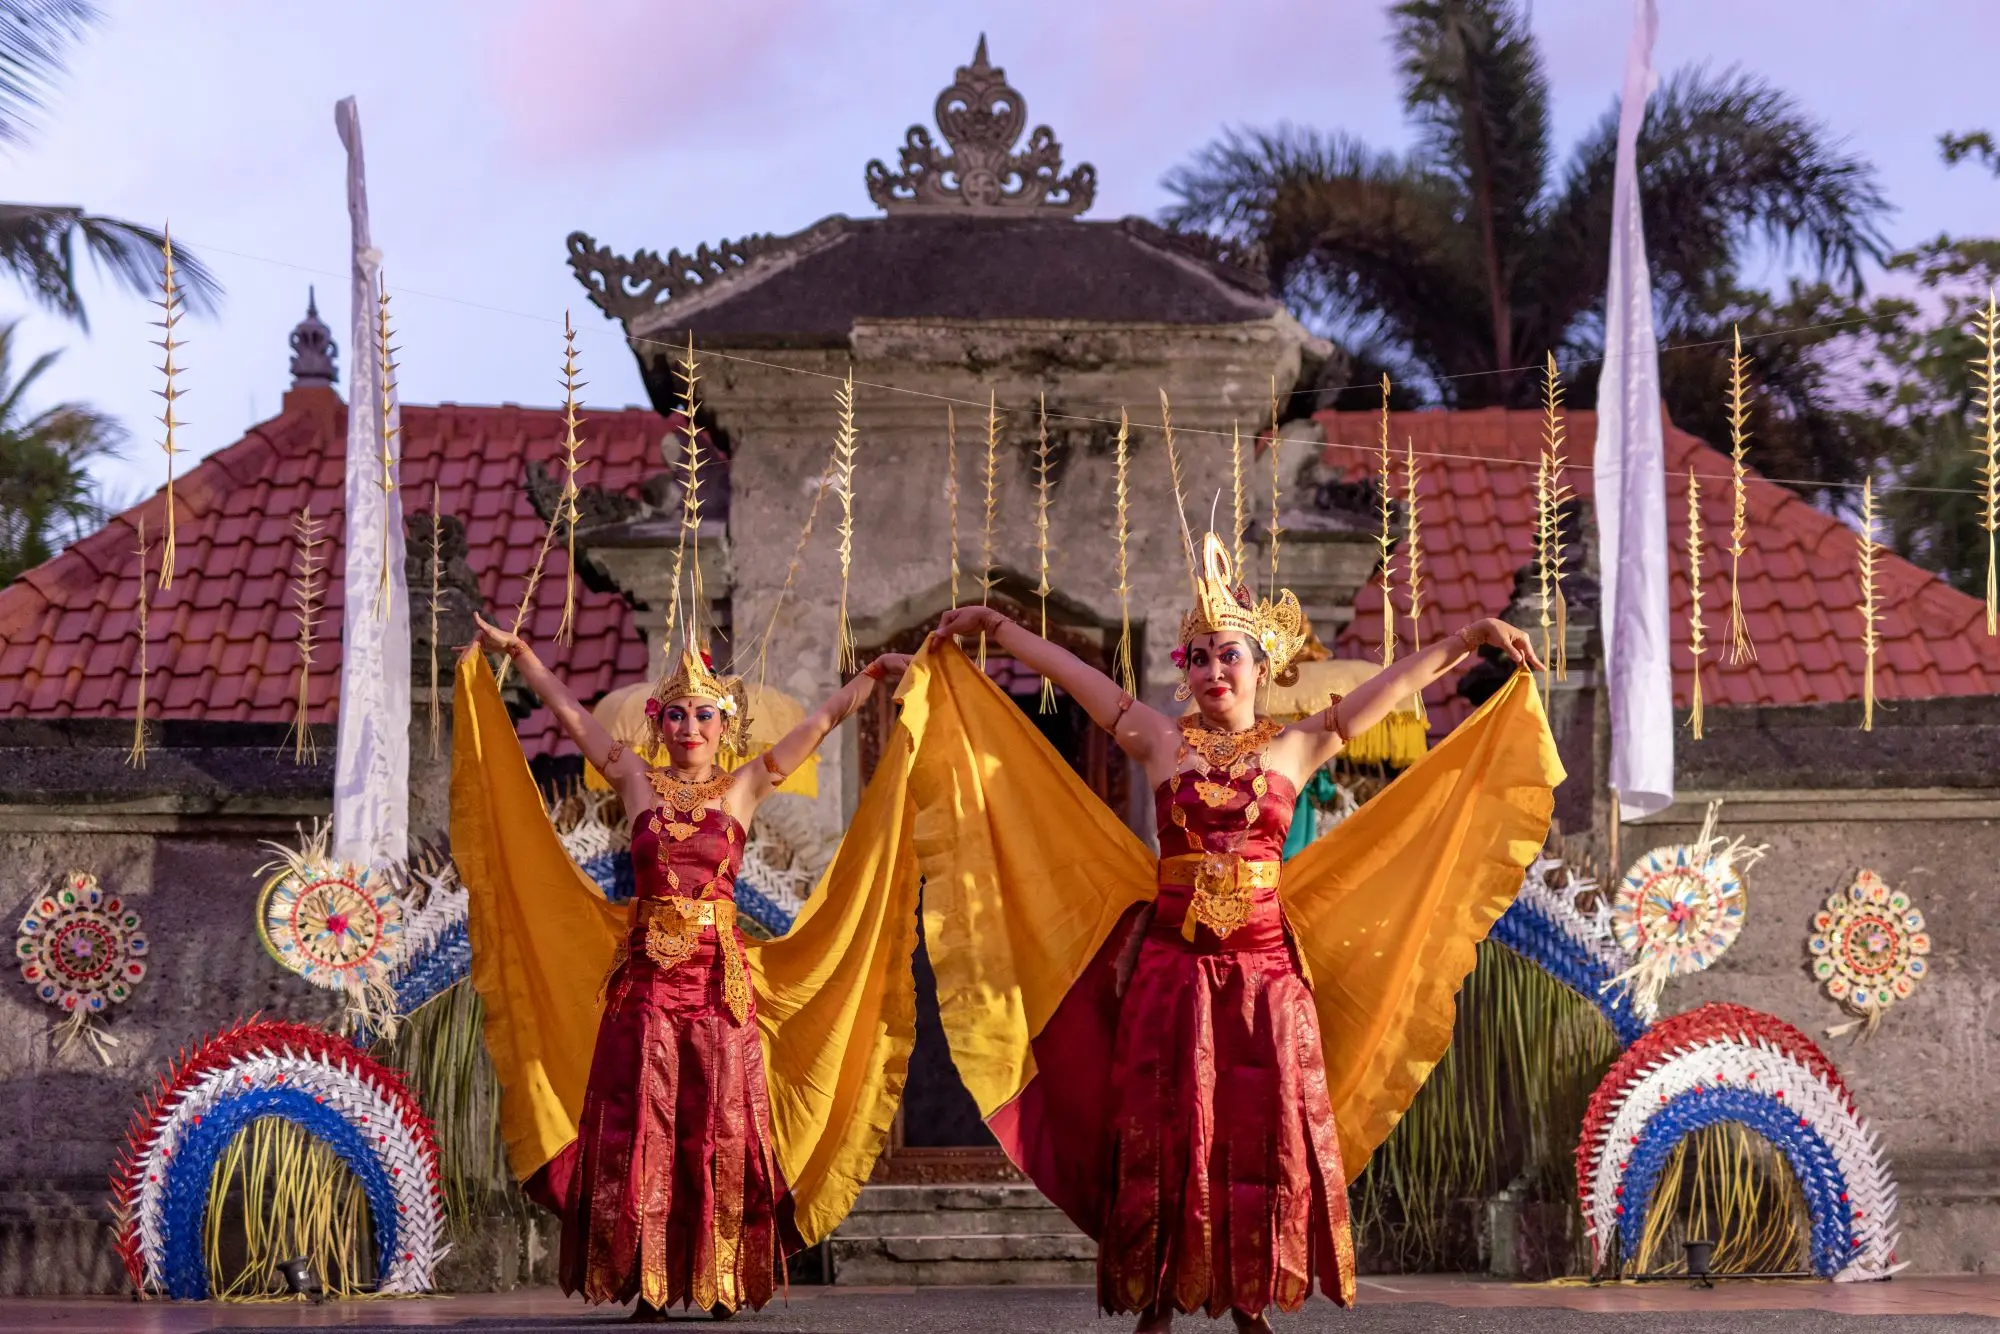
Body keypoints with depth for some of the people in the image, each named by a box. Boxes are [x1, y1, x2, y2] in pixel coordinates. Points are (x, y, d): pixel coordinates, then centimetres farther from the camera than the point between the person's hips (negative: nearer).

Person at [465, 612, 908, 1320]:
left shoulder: (745, 787, 8)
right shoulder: (637, 782, 9)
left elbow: (826, 717, 8)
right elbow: (570, 712, 12)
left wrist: (878, 671, 6)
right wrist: (518, 652, 11)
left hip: (718, 973, 0)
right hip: (648, 971, 0)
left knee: (718, 1125, 0)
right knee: (641, 1124, -2)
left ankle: (721, 1280, 4)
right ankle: (645, 1284, 1)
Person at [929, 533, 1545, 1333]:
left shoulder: (1296, 747, 6)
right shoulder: (1160, 742, 5)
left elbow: (1401, 681, 5)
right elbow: (1063, 667, 7)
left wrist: (1474, 635, 2)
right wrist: (993, 624, 9)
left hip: (1264, 964, 0)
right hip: (1172, 961, 0)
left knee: (1261, 1134, 2)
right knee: (1166, 1133, 2)